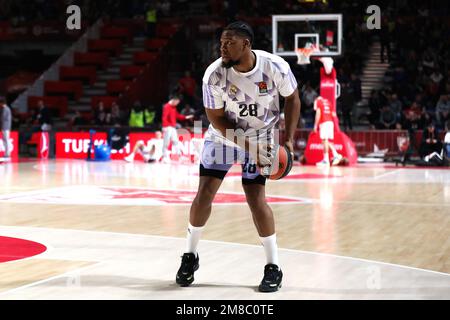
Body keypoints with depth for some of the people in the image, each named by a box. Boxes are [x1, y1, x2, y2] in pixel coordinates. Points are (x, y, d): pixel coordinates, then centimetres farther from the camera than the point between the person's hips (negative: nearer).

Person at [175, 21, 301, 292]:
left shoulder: (275, 67, -22)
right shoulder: (214, 75, -22)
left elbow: (292, 98, -4)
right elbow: (217, 118, -14)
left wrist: (289, 140, -11)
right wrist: (247, 146, -23)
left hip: (261, 140, -1)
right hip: (223, 136, 1)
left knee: (256, 199, -10)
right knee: (204, 194, -5)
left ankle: (274, 267, 4)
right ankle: (191, 256, 16)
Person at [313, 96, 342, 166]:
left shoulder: (317, 101, 5)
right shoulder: (328, 102, 23)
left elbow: (318, 113, -7)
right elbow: (332, 114, 22)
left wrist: (315, 125, -6)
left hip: (323, 123, -7)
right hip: (330, 122, 7)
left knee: (325, 140, -9)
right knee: (327, 141, 13)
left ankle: (326, 160, -11)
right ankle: (336, 155, -2)